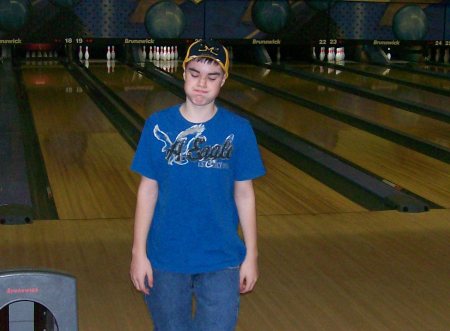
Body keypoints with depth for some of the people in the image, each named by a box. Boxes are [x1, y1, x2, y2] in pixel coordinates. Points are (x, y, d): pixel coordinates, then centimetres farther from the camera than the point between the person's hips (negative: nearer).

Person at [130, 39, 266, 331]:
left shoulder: (238, 130, -6)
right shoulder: (158, 126, -5)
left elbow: (244, 194, 1)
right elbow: (148, 190, -1)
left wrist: (252, 254, 2)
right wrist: (139, 252, -2)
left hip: (221, 259, 0)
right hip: (166, 258, 1)